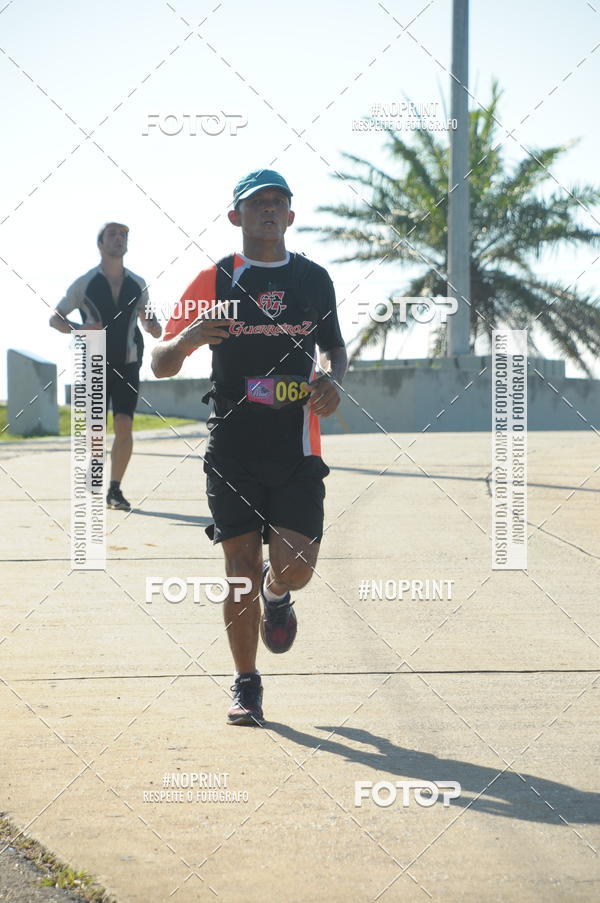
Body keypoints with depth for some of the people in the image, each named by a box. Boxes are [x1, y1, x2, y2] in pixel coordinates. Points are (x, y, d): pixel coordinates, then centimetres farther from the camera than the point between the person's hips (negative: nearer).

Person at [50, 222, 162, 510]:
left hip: (127, 365, 2)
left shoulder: (137, 284, 9)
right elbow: (54, 318, 4)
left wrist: (153, 325, -9)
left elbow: (149, 322, 16)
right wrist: (78, 329, -16)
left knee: (124, 427, -9)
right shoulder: (85, 283, 1)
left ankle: (115, 489, -2)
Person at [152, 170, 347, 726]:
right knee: (240, 570, 0)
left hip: (296, 448, 1)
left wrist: (332, 379, -1)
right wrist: (188, 337, -20)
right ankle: (245, 686, 15)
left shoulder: (314, 279, 8)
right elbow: (161, 364, 2)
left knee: (296, 566, -10)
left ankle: (276, 594, 28)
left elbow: (334, 347, 22)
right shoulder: (214, 281, 2)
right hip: (232, 447, -1)